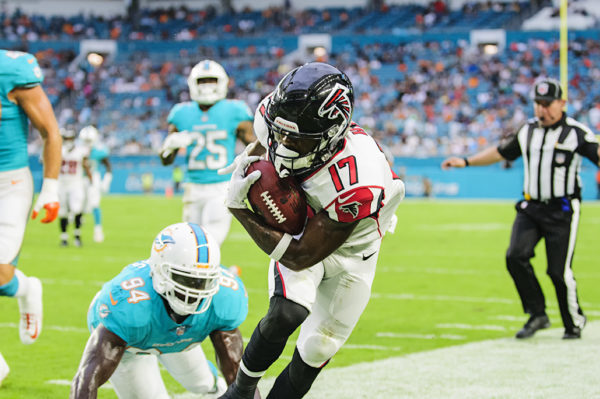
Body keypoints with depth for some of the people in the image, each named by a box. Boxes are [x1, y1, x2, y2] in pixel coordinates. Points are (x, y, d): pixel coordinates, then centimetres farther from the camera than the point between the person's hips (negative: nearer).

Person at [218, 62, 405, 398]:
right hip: (298, 230, 2)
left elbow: (301, 257, -34)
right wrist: (249, 157, -12)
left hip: (348, 249, -2)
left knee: (317, 349, 2)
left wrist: (238, 207, -35)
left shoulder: (355, 186, -44)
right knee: (287, 313, -23)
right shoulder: (274, 118, -28)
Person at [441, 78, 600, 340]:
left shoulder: (576, 132, -5)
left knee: (559, 270, -7)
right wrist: (465, 162, 24)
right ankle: (537, 314, 1)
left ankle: (574, 324, 13)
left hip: (562, 210, -5)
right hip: (531, 207, 5)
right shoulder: (527, 131, 13)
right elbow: (501, 152, 26)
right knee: (516, 256, -13)